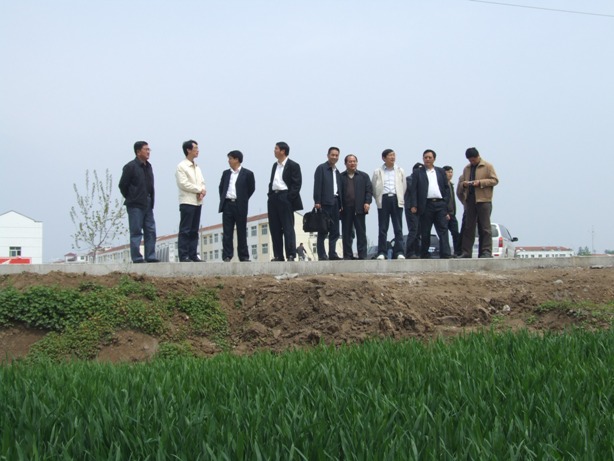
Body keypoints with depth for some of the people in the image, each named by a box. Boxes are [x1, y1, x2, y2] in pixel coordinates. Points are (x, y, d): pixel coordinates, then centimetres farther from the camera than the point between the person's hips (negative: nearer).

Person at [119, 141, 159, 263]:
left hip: (147, 205, 7)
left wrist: (151, 200, 11)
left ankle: (150, 257, 10)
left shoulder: (148, 166, 13)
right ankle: (137, 258, 0)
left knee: (151, 231, 6)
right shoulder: (130, 167, -8)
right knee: (136, 232, -3)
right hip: (135, 206, -7)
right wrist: (130, 199, -2)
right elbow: (122, 185, -7)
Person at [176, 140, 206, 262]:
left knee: (194, 230, 7)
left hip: (198, 201, 7)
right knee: (185, 230, -6)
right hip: (187, 202, -7)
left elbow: (202, 183, 14)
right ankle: (183, 256, -6)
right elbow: (183, 184, -13)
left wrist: (202, 192, -7)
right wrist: (199, 190, -9)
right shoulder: (181, 166, -5)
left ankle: (193, 254, 10)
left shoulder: (197, 167, 18)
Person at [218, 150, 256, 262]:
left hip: (240, 206, -3)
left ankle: (244, 256, 8)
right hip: (227, 205, 3)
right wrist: (222, 200, 10)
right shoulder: (226, 173, 12)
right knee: (227, 232, 0)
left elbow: (251, 189, 4)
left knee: (242, 232, 3)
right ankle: (227, 256, 1)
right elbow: (221, 187, 19)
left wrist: (243, 200, 3)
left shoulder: (247, 173, 0)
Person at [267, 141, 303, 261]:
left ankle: (291, 255, -7)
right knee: (275, 229, 5)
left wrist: (289, 198, -16)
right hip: (273, 198, 7)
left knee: (288, 228, -7)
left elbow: (297, 184, -9)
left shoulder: (293, 165, -3)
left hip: (285, 198, -7)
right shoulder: (275, 165, 19)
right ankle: (278, 255, 8)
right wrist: (270, 195, 7)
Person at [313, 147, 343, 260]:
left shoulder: (337, 172, 19)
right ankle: (322, 255, -3)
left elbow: (340, 188, 17)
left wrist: (341, 204, 10)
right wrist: (317, 202, -15)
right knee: (323, 231, -4)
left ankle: (332, 254, 9)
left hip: (335, 203, 6)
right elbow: (317, 186, -7)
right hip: (325, 203, -6)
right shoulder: (321, 168, 1)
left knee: (335, 231, 5)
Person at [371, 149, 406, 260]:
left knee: (398, 228, -2)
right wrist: (378, 199, 5)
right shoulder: (377, 172, 8)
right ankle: (382, 252, 0)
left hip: (396, 199, 1)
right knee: (382, 228, -1)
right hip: (384, 199, -1)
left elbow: (404, 186, 14)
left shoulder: (400, 171, 13)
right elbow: (374, 188, 10)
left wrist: (400, 198, 8)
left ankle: (399, 252, -2)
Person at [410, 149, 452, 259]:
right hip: (426, 205, -1)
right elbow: (414, 190, 2)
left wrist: (446, 203, 2)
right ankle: (424, 256, 10)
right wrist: (414, 205, -8)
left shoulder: (441, 171, 15)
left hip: (440, 204, 1)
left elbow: (446, 188, 13)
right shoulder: (418, 173, 9)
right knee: (425, 232, 2)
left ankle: (445, 255, -10)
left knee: (443, 230, -6)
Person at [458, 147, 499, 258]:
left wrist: (480, 182, -15)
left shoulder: (487, 166, 2)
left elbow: (495, 180, -4)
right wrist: (463, 184, -2)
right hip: (470, 200, 5)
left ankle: (486, 252, -4)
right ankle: (466, 252, 6)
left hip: (483, 200, -5)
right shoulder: (467, 168, 19)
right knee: (468, 228, 4)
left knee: (485, 228, -5)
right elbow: (460, 182, 22)